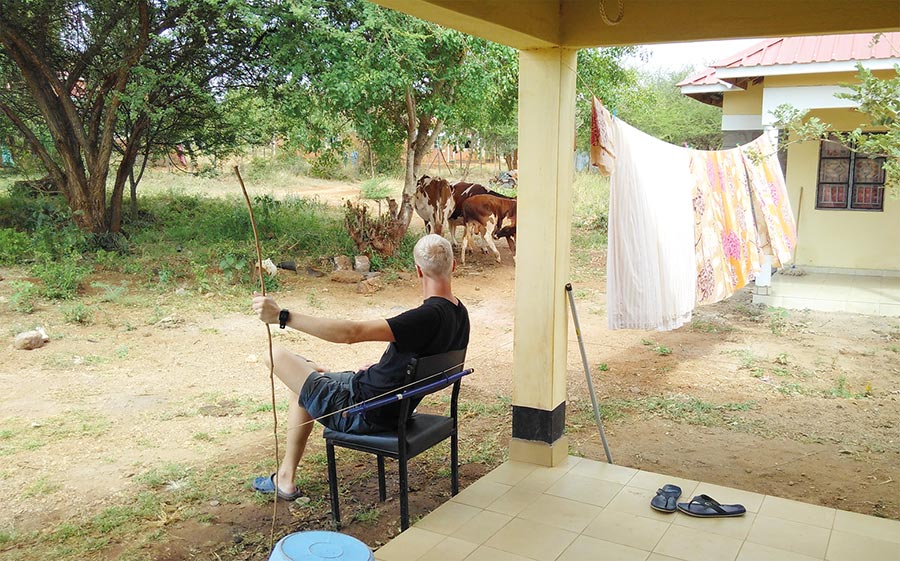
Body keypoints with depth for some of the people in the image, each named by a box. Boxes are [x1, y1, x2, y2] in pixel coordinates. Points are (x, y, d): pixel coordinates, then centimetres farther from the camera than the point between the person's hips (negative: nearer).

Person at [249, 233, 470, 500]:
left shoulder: (428, 317, -30)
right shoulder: (460, 314, -2)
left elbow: (351, 332, -35)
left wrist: (281, 316, -34)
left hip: (364, 412, -9)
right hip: (396, 408, 9)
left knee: (277, 355, 2)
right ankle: (286, 476, 30)